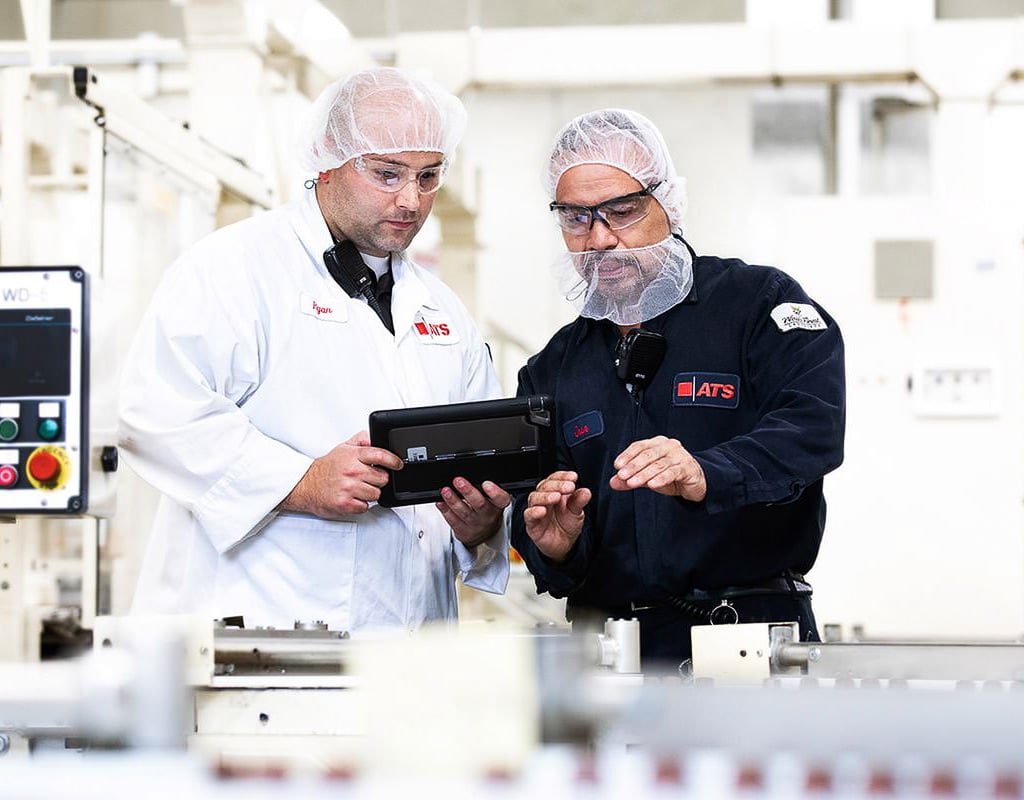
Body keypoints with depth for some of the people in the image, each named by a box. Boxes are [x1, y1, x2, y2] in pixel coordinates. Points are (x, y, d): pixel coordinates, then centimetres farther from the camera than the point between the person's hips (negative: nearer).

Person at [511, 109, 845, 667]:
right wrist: (553, 549, -7)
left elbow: (814, 425, -14)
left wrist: (706, 477, -31)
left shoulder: (757, 302, 5)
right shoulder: (551, 371, 19)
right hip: (605, 645, 4)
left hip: (752, 636, -4)